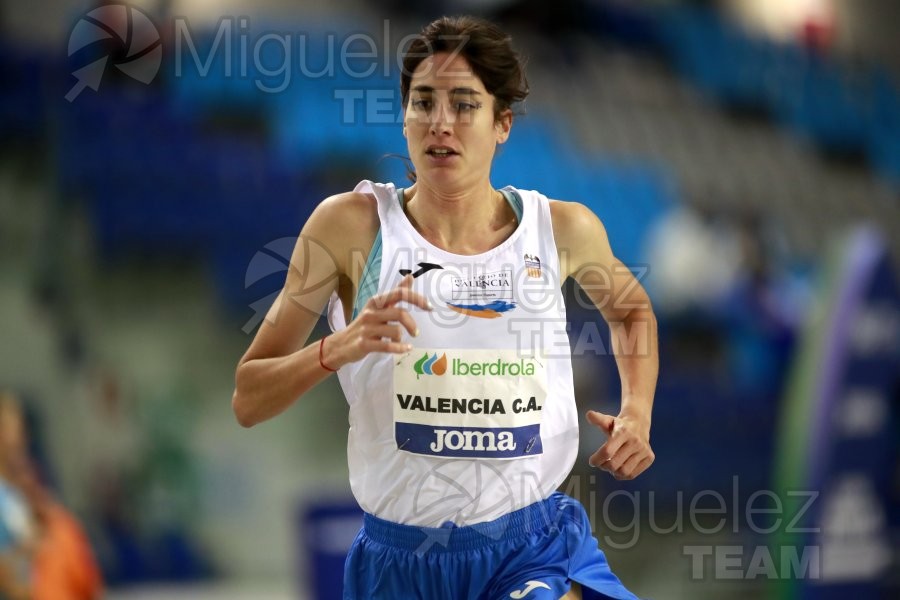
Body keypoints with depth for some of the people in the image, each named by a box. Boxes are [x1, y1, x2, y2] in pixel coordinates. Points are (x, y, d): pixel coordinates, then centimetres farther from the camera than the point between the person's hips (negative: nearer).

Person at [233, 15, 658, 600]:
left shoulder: (561, 228, 1)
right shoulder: (352, 225, -4)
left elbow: (633, 310, 24)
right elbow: (246, 402, -3)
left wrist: (636, 414, 7)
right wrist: (337, 349, -20)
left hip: (536, 552, 0)